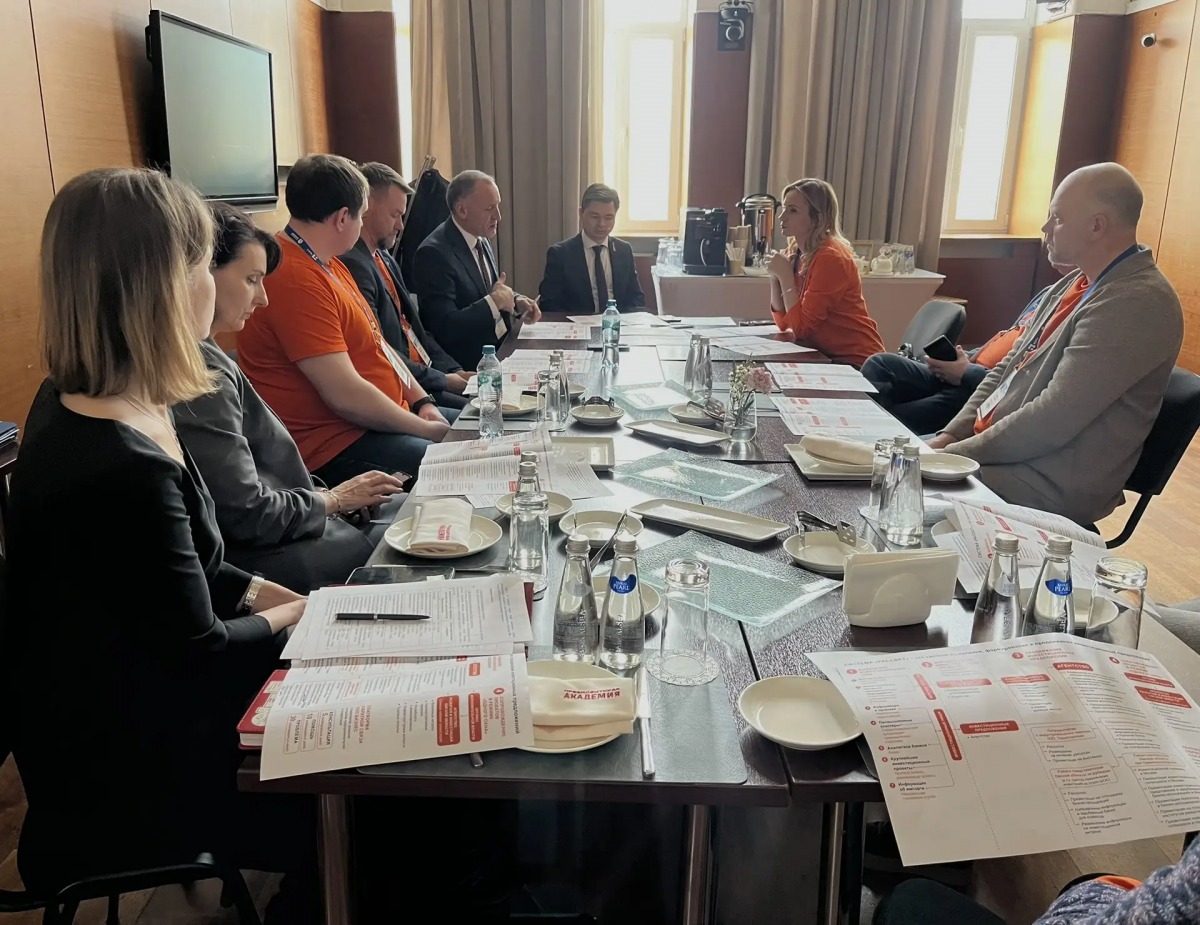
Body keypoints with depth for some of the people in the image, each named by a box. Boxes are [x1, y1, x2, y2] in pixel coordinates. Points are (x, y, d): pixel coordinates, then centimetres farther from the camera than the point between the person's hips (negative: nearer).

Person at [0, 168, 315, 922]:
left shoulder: (84, 407, -2)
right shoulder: (123, 470, -34)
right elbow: (198, 656, -22)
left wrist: (259, 592, -1)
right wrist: (287, 618, -5)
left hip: (135, 706, 8)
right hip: (127, 777, -8)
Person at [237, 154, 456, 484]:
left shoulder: (326, 264, 12)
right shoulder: (297, 279, -22)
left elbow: (376, 344, 18)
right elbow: (344, 395, -24)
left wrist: (422, 402, 5)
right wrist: (426, 430, -13)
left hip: (382, 421, 11)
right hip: (338, 446, -11)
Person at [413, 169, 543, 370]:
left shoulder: (481, 239, 7)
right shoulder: (434, 253, -18)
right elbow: (444, 328, -23)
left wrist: (516, 301, 1)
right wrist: (494, 301, -21)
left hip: (502, 346, 8)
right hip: (470, 363, -8)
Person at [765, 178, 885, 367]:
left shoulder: (830, 258, -19)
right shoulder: (797, 254, 4)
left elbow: (801, 327, -19)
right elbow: (784, 323, 4)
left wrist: (785, 276, -17)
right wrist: (775, 277, -7)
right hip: (827, 355, 7)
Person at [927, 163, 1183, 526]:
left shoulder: (1137, 303, -19)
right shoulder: (1076, 284, 11)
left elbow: (1053, 420, -24)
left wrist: (956, 453, -17)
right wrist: (951, 435, 1)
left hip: (1049, 486, -8)